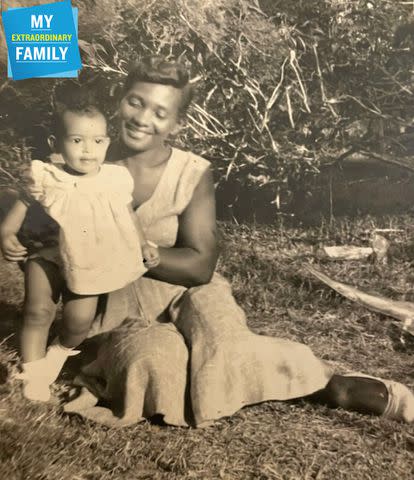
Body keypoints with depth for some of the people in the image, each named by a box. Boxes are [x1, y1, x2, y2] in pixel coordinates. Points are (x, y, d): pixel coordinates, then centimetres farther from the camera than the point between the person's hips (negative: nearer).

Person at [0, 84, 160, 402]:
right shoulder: (45, 177, -13)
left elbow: (128, 216, 6)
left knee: (80, 320, -2)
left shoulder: (117, 178, -9)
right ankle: (32, 370, 11)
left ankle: (62, 350, 34)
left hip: (90, 263, 1)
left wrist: (144, 245, 0)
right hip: (48, 255, -1)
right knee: (39, 310, -11)